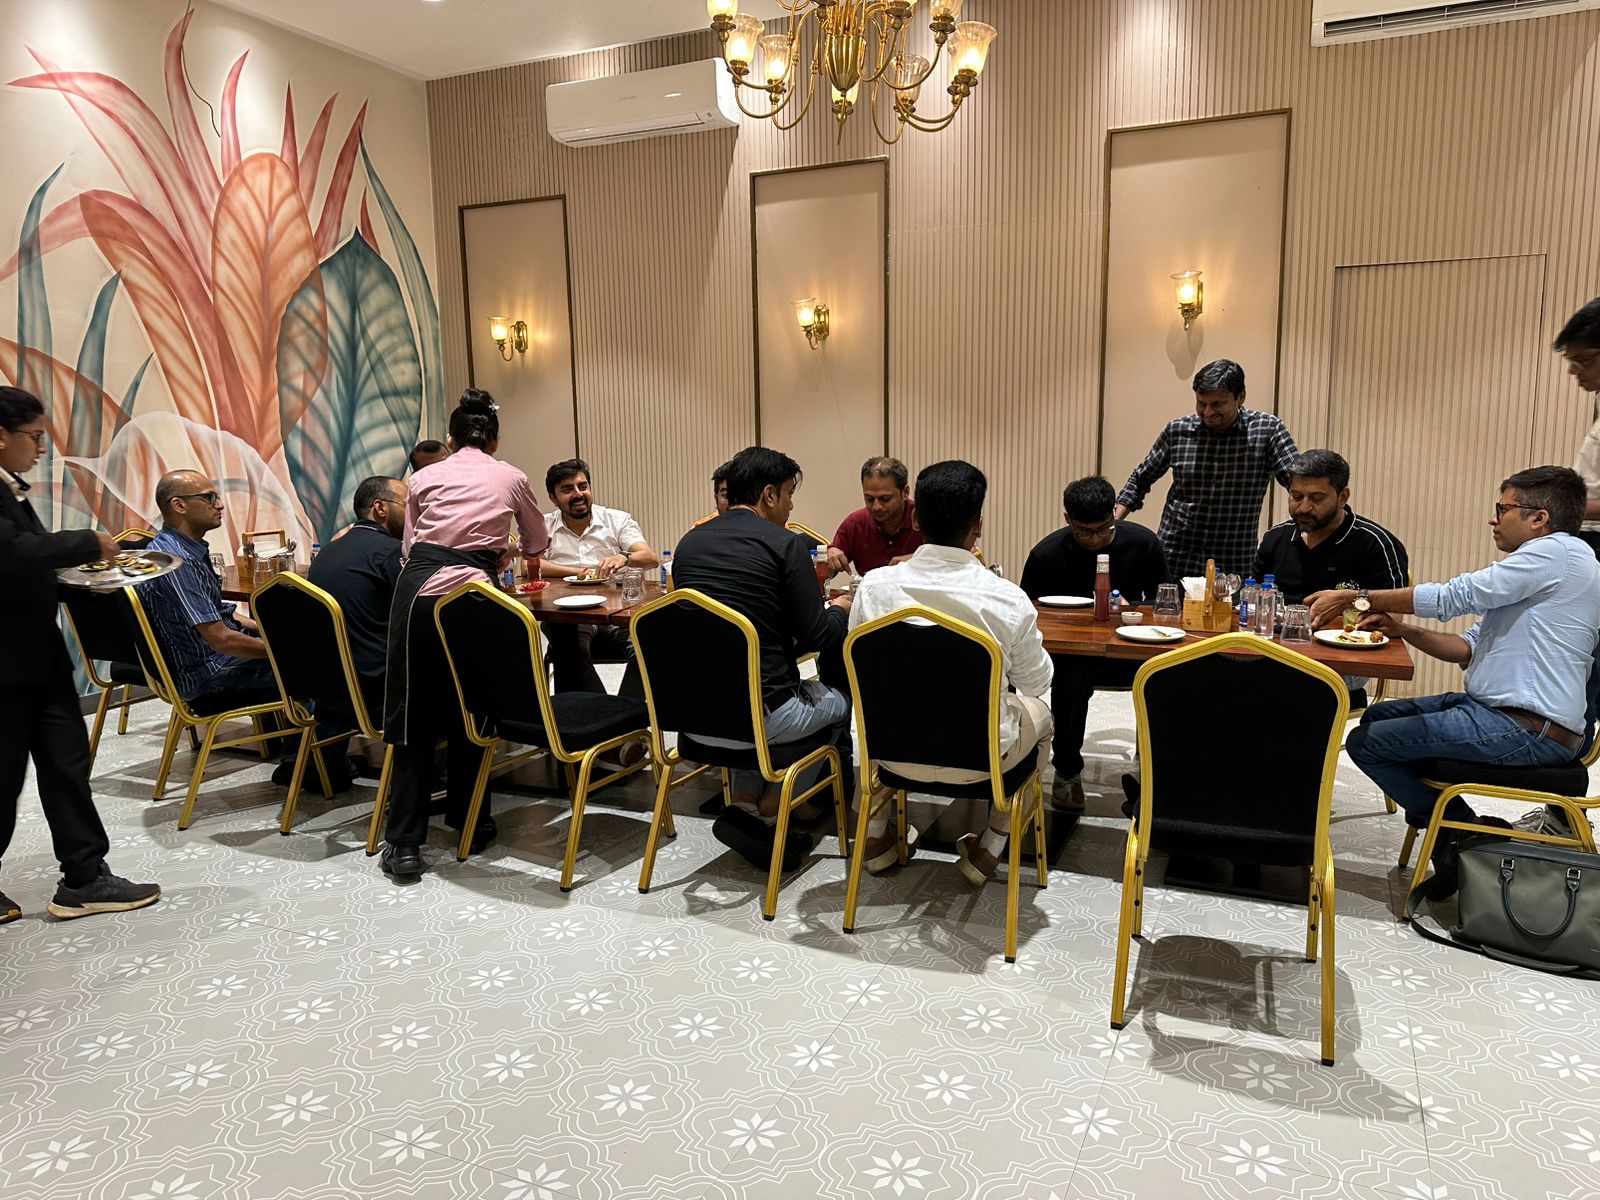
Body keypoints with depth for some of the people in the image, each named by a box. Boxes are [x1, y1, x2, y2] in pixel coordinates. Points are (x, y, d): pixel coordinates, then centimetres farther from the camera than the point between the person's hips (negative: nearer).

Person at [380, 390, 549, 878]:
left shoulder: (425, 477, 17)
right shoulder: (511, 478, 17)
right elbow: (537, 544, 34)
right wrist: (500, 552, 57)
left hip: (416, 589, 1)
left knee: (413, 712, 7)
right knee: (468, 712, 13)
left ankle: (404, 841, 8)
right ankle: (470, 823, 26)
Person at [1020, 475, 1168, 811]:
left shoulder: (1143, 543, 0)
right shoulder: (1046, 554, -3)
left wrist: (1130, 608, -14)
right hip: (1072, 650, -1)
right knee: (1071, 677, -35)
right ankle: (1067, 769, -7)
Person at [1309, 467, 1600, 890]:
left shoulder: (1558, 551, -14)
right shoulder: (1545, 562, 19)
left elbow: (1453, 596, -18)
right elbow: (1469, 647, 14)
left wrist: (1356, 597, -13)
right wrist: (1403, 630, 1)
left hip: (1527, 730, -11)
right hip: (1497, 709, 11)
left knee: (1366, 743, -11)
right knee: (1380, 716, 18)